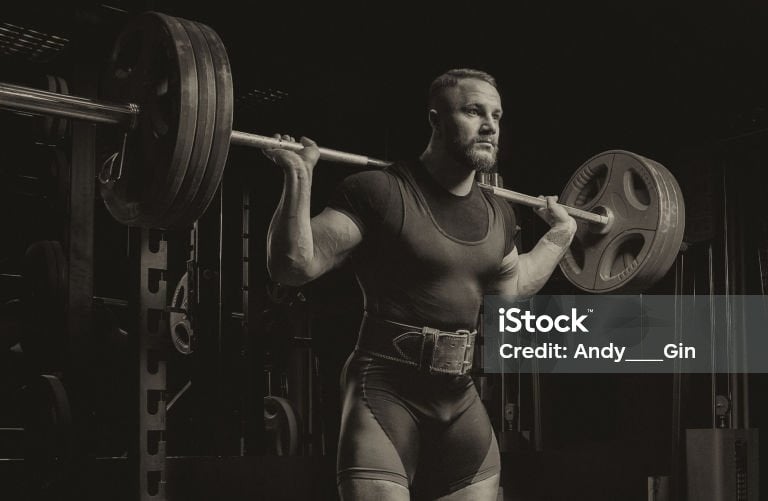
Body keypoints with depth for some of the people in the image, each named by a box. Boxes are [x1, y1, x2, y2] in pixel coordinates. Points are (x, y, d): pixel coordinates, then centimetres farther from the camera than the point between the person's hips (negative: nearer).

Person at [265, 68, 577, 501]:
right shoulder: (382, 192, -11)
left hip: (460, 400, 7)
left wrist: (560, 235, 31)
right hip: (387, 393, -7)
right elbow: (294, 266, -15)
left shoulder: (498, 215, 10)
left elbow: (513, 286, 30)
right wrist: (299, 177, -23)